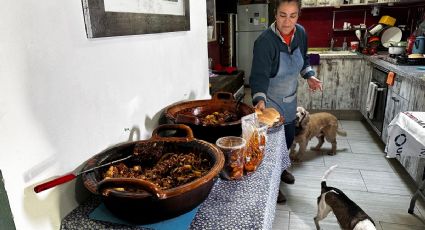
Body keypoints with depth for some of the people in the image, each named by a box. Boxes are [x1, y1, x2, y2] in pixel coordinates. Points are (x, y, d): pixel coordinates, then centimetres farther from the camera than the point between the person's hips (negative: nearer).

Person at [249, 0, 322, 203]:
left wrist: (309, 76, -4)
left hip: (290, 99, 7)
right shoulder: (265, 41, -27)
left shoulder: (300, 33, -6)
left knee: (288, 137, 22)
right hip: (270, 101, -7)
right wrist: (259, 100, -50)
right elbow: (259, 76, -34)